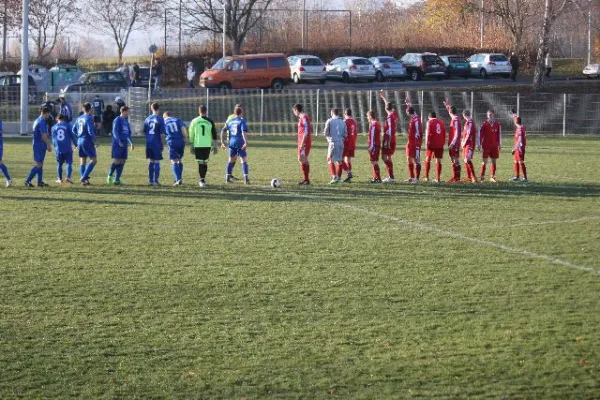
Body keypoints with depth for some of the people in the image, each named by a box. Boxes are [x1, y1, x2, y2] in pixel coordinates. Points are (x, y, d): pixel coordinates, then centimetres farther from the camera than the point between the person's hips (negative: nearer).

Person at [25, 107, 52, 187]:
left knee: (40, 164, 13)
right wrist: (48, 145, -15)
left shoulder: (37, 121, 15)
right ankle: (28, 180, -8)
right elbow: (43, 135, -20)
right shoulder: (42, 122, -16)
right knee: (38, 164, -8)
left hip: (37, 145, 10)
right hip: (40, 146, -10)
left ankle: (40, 181, 16)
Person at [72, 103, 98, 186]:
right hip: (87, 142, -8)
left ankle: (83, 180, 10)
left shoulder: (79, 118, 10)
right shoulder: (89, 118, -13)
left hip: (80, 141, 8)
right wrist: (94, 140, -10)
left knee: (82, 162, 10)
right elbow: (90, 131, -20)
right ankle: (84, 177, -13)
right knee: (94, 160, -3)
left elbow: (74, 130, 14)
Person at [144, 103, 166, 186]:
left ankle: (150, 181, 16)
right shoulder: (160, 119, -10)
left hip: (148, 144, 5)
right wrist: (163, 143, -2)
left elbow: (144, 131, 12)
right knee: (157, 162, 1)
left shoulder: (147, 119, 6)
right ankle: (155, 181, -1)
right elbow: (162, 134, -12)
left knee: (151, 162, 13)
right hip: (157, 144, -5)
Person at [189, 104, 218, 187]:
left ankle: (202, 180, -11)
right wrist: (214, 146, 9)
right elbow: (214, 135, 3)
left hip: (197, 145, -1)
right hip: (207, 145, 1)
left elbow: (191, 134, 4)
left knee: (200, 163, -1)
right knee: (205, 162, 13)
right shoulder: (210, 121, 2)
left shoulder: (194, 121, 1)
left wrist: (192, 145, 13)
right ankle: (203, 179, 19)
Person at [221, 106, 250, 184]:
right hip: (240, 144, -5)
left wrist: (222, 143, 18)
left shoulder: (230, 121, 13)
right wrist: (246, 142, -25)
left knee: (231, 160, 18)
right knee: (244, 161, -2)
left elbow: (223, 131, 14)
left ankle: (228, 177, 17)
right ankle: (246, 179, -12)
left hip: (231, 143, 5)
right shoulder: (242, 121, -5)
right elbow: (244, 131, -20)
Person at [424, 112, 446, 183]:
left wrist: (427, 143, -7)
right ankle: (438, 178, 2)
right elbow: (444, 134, 12)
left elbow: (428, 133, -8)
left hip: (431, 144, -3)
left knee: (428, 159, 10)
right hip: (440, 144, 3)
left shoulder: (429, 122, -1)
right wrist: (443, 143, 15)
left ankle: (426, 177, 9)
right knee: (438, 160, 5)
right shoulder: (441, 122, 11)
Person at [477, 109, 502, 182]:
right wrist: (479, 144, -6)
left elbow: (499, 135, 12)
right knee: (484, 161, -4)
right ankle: (482, 177, -2)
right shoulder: (484, 124, -2)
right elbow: (480, 134, -1)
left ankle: (492, 177, 10)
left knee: (494, 161, 4)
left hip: (494, 146, 3)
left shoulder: (497, 124, 6)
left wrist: (500, 145, 9)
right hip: (486, 146, -3)